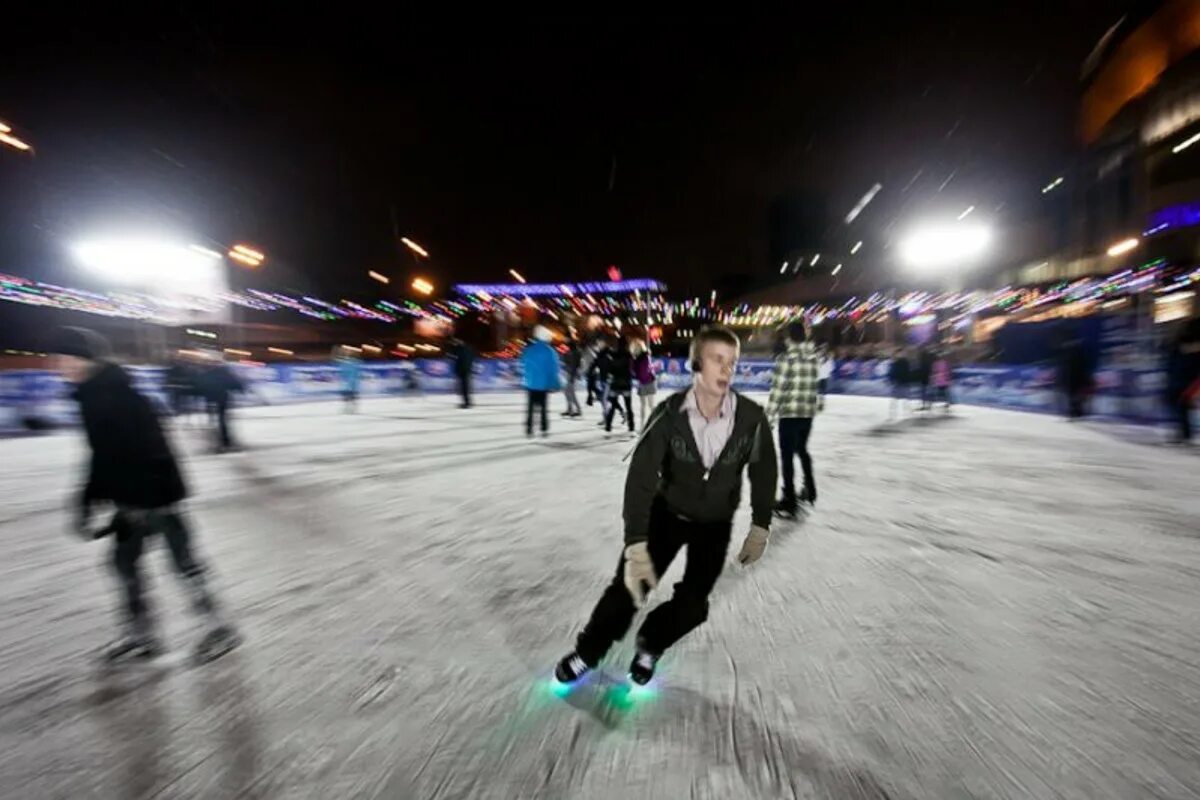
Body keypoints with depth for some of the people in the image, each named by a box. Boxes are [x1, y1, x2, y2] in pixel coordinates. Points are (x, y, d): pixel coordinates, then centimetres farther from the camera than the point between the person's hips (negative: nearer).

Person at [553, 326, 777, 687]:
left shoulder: (752, 418, -22)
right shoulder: (669, 413, -26)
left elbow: (764, 472, -3)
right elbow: (640, 478, -30)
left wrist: (760, 528, -2)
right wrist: (636, 546, -39)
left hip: (715, 524, 2)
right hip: (666, 512, -1)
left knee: (692, 605, 1)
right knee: (628, 586, -2)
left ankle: (650, 645, 35)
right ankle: (588, 651, 27)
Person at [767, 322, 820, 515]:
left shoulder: (786, 357, -13)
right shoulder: (813, 357, 4)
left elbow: (778, 389, -15)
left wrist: (769, 415, -9)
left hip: (789, 414, -6)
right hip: (808, 413, 7)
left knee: (787, 456, 1)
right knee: (802, 450, 25)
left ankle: (789, 502, 6)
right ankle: (810, 492, 36)